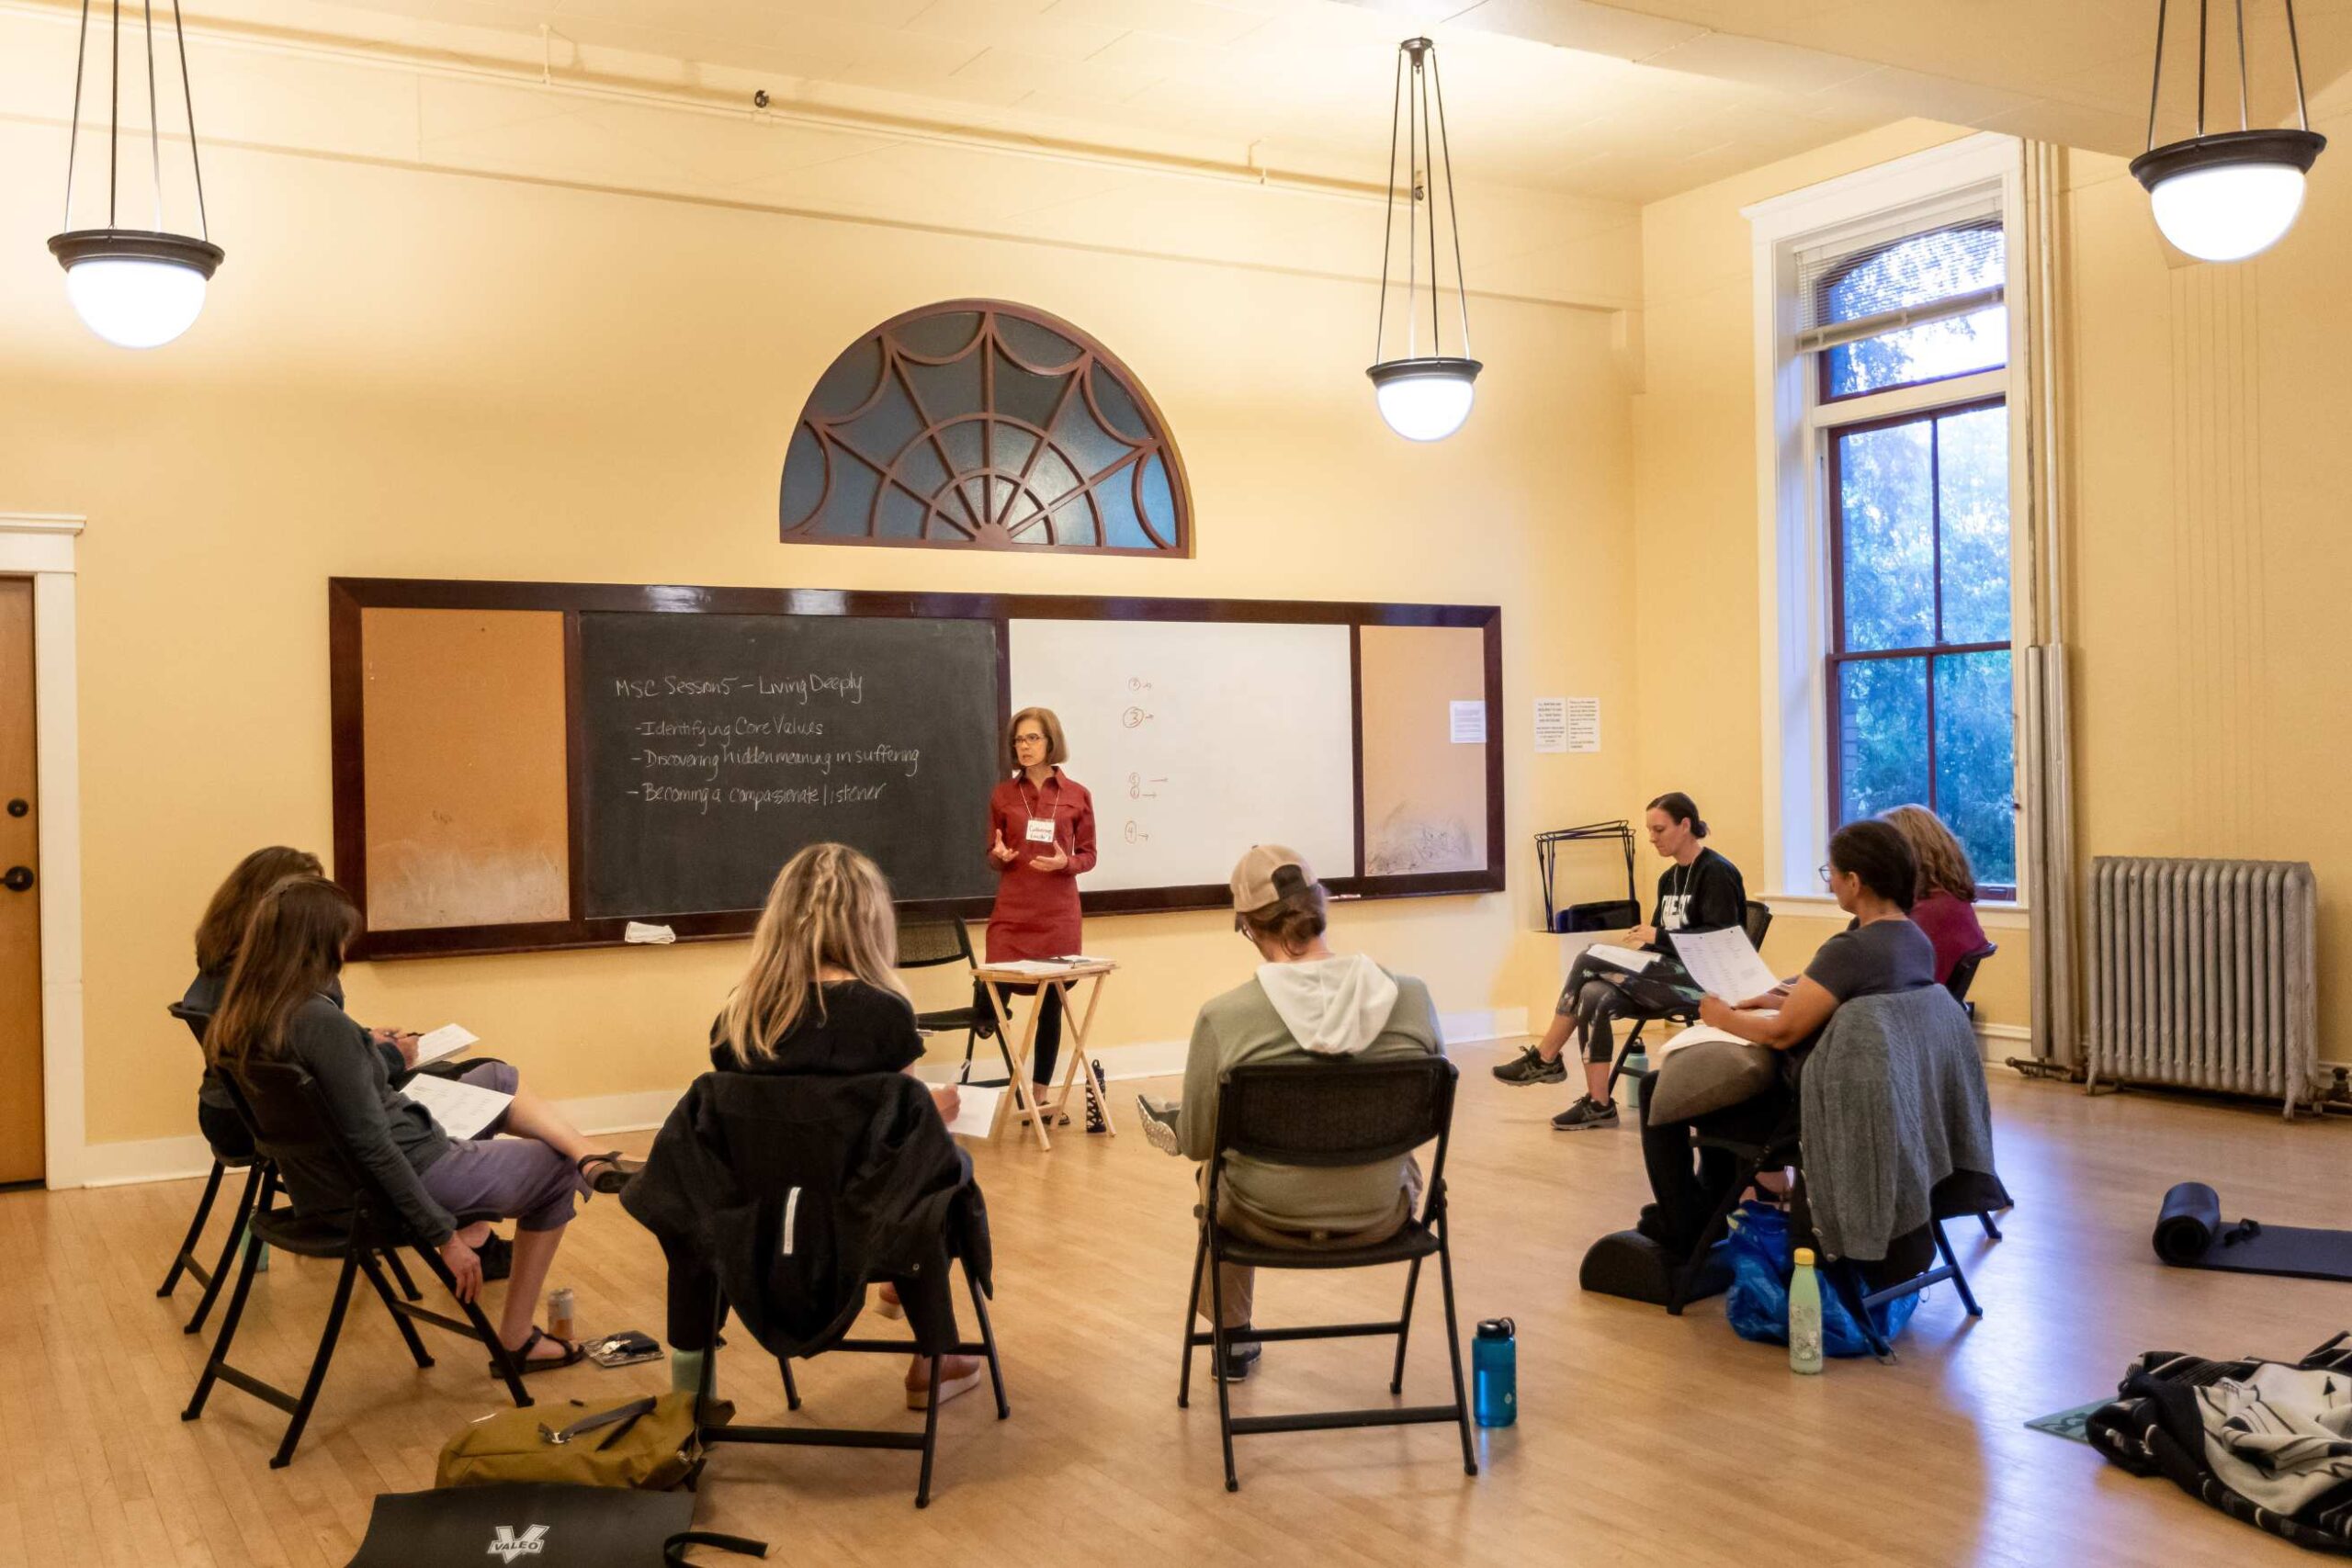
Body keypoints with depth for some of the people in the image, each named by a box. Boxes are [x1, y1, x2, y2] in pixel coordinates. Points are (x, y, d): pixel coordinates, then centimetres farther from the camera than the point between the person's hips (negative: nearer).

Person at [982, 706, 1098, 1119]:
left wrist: (1065, 862, -15)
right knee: (993, 1000, -9)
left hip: (1058, 913, 0)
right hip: (1011, 911, 0)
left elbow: (1089, 855, 5)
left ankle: (1041, 1095, 15)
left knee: (1051, 1002, 4)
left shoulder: (1077, 795, 2)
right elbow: (993, 854, 10)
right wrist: (999, 855, -12)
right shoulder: (1002, 794, 5)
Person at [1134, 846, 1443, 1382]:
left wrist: (1192, 1132, 14)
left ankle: (1232, 1340, 50)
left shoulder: (1222, 1017, -22)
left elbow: (1197, 1144, -9)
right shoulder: (1411, 997, -15)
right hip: (1380, 1218, 2)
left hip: (1268, 1221, -1)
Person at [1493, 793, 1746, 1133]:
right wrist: (1642, 942, -3)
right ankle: (1598, 1104, -20)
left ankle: (1545, 1058, -9)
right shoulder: (1669, 878, 17)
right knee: (1594, 995, -22)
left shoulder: (1716, 873, -7)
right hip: (1670, 975, 8)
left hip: (1703, 980, -8)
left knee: (1588, 962, -19)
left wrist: (1659, 937, -18)